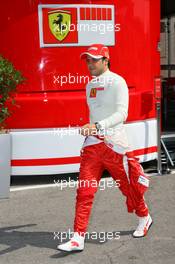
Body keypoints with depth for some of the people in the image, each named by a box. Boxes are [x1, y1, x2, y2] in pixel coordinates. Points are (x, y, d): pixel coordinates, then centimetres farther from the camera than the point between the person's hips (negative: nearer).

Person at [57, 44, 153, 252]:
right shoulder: (90, 85, 15)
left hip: (114, 143, -6)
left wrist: (98, 126, -33)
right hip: (92, 144, 6)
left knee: (129, 186, 10)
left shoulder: (117, 82, -8)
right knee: (84, 191, -5)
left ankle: (144, 219, 37)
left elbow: (122, 113, -20)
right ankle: (78, 238, -4)